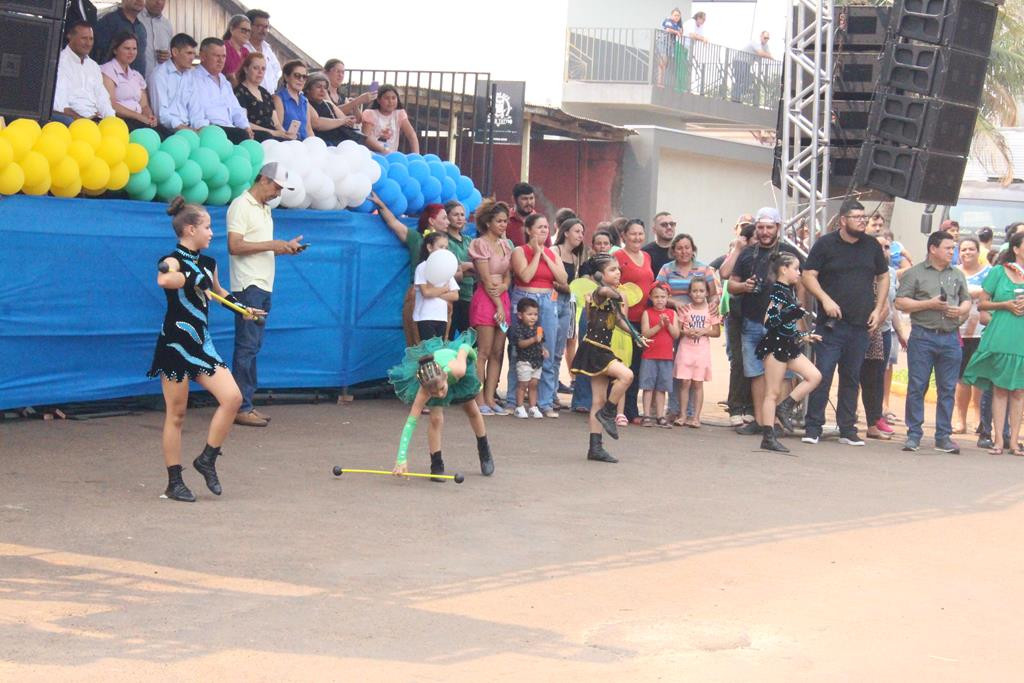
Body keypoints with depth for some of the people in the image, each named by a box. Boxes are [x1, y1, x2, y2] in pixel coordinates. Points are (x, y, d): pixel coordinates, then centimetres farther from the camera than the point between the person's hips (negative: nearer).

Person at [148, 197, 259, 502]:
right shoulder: (173, 261, -12)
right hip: (175, 344, -7)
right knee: (176, 414, 0)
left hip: (202, 345, 7)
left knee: (232, 398, -9)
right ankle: (174, 483, 10)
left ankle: (207, 460, 7)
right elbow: (164, 280, -40)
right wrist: (193, 276, -26)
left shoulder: (208, 264, 11)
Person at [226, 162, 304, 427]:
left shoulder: (264, 208, 19)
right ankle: (241, 408, -7)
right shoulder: (241, 206, -9)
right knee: (246, 347, -8)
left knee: (252, 346, 10)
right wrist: (272, 245, -17)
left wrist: (285, 247, 6)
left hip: (263, 286, 9)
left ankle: (247, 403, 13)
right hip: (248, 286, -9)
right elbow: (235, 246, -17)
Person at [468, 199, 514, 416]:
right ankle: (479, 400, -6)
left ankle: (490, 398, 8)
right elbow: (486, 280, -10)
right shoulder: (480, 244, -6)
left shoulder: (505, 244, 15)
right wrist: (498, 305, -11)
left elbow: (508, 276, 14)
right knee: (484, 352, -8)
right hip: (485, 300, -7)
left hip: (503, 299, 7)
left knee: (498, 352, 5)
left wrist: (503, 286, -8)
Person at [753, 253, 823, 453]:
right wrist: (794, 313, -31)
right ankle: (768, 438, -2)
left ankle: (785, 407, 4)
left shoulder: (789, 292, 14)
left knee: (815, 376, -2)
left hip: (789, 345, 9)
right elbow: (769, 322, -23)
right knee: (772, 393, -5)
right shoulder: (777, 292, -14)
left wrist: (804, 336, 24)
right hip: (775, 346, -9)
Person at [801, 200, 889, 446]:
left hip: (861, 325, 4)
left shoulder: (872, 246, 11)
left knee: (852, 378, 9)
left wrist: (878, 309, 7)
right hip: (832, 323, -4)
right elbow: (808, 276, -3)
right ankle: (813, 428, -2)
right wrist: (825, 299, -17)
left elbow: (883, 277, 18)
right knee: (823, 375, -8)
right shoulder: (825, 244, -1)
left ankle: (847, 430, 14)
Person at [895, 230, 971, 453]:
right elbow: (900, 302, -4)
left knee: (947, 389, 4)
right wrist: (928, 304, -12)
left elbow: (967, 301, 21)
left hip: (950, 337, 4)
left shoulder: (957, 275, 16)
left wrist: (960, 311, -2)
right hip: (923, 336, -4)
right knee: (917, 387, -2)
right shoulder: (915, 273, 2)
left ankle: (943, 436, 11)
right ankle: (914, 435, 5)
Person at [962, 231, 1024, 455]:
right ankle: (999, 440, 3)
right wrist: (1005, 305, -8)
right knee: (1000, 388, 0)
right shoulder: (998, 272, 4)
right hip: (1000, 338, -2)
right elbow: (982, 303, 6)